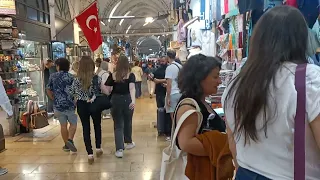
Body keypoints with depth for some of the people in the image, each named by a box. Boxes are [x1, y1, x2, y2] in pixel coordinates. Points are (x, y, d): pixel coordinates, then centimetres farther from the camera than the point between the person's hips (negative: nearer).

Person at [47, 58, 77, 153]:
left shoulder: (53, 76, 2)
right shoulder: (70, 77, -7)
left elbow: (48, 90, 6)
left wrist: (54, 99, 17)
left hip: (58, 105, 3)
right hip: (70, 105, -3)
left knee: (63, 125, 13)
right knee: (73, 123, 12)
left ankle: (66, 145, 20)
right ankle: (70, 140, -7)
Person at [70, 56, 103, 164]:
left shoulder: (77, 79, -9)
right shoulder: (97, 78, -13)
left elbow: (72, 93, 0)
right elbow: (102, 92, -10)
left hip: (81, 106, 0)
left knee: (86, 128, 9)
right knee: (97, 126, 21)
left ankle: (90, 153, 9)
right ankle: (98, 148, 32)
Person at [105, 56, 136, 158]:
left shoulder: (113, 75, -3)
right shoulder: (131, 75, -6)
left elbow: (107, 89, -2)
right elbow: (132, 88, -21)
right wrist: (133, 100, -31)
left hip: (115, 100, 0)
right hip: (127, 100, 0)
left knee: (118, 125, 5)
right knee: (127, 122, 21)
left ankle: (119, 149, -3)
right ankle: (128, 142, 41)